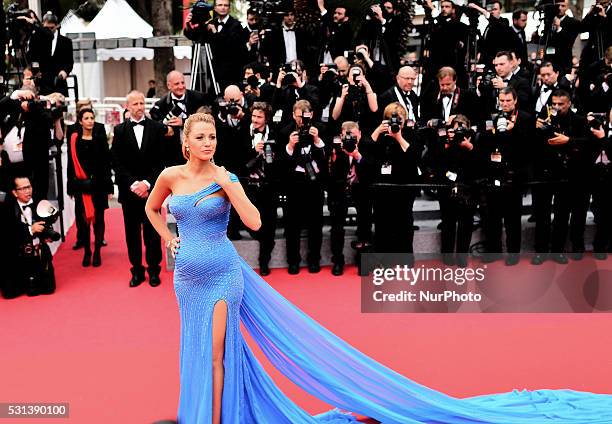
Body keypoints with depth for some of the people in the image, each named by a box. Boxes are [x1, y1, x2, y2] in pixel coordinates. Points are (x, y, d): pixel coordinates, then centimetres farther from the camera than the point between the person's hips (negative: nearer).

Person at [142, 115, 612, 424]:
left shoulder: (224, 178, -9)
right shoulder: (171, 175, 3)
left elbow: (254, 222, -16)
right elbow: (152, 209, 22)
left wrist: (227, 186, -21)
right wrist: (169, 238, 11)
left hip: (222, 273, -5)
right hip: (188, 276, 5)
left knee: (216, 353, -3)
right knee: (197, 352, 15)